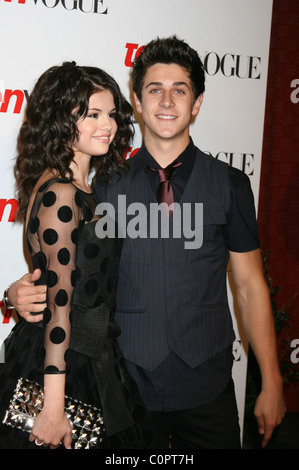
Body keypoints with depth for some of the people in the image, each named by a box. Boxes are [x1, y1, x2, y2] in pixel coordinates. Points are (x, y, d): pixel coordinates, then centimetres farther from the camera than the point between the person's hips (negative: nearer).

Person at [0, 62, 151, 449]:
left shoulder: (82, 188, 9)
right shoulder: (60, 194, -20)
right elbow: (59, 304, -24)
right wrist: (54, 409, -22)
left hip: (91, 357, 9)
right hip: (65, 365, -9)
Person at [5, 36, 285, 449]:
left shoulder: (229, 184, -2)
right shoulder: (107, 184, -1)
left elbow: (251, 286, 0)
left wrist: (271, 384, 1)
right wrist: (24, 292, -19)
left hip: (208, 390, 0)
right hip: (128, 387, 0)